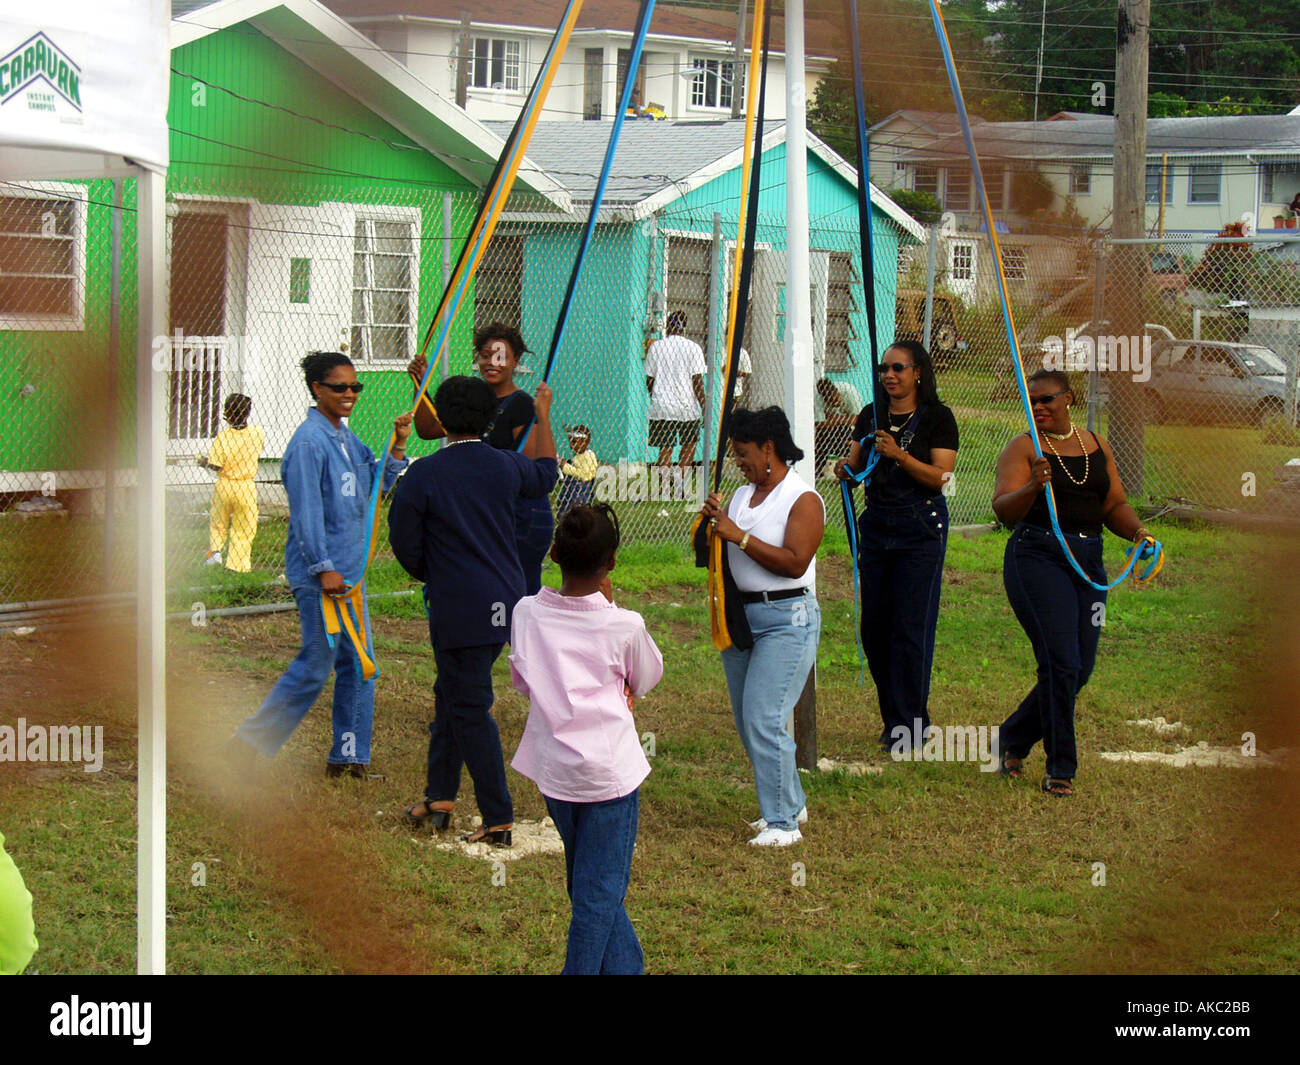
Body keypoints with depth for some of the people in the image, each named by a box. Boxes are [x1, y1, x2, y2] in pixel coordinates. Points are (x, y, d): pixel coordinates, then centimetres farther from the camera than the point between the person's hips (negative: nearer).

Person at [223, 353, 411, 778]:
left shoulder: (347, 439, 12)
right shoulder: (309, 441, -15)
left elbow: (379, 483, 21)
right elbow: (306, 510, -18)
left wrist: (398, 446, 5)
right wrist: (324, 568, -21)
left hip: (349, 569, 9)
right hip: (319, 573, -9)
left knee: (357, 663, 9)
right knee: (316, 663, -6)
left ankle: (349, 756, 15)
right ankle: (251, 741, 4)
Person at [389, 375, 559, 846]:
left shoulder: (423, 475, -12)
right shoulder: (506, 466, 2)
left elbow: (404, 542, -6)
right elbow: (546, 474, 25)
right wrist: (543, 416, 37)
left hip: (460, 611, -6)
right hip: (507, 604, 6)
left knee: (469, 710, 0)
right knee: (452, 695, 20)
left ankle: (498, 821, 0)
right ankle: (440, 796, 28)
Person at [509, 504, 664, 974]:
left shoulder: (527, 613, -5)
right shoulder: (624, 626, -15)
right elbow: (648, 678, 6)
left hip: (552, 771, 5)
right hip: (607, 770, -5)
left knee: (587, 884, 20)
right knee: (600, 891, 2)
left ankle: (624, 967, 29)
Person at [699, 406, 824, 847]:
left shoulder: (803, 500, -8)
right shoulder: (742, 495, 14)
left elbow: (795, 563, -20)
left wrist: (740, 536, -20)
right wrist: (710, 523, -2)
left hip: (787, 617, -8)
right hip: (740, 615, 8)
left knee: (764, 719, -14)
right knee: (747, 722, 11)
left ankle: (783, 823, -7)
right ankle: (791, 804, 26)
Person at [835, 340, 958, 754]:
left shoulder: (937, 418, -5)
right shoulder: (870, 416, 11)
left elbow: (940, 478, -12)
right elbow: (855, 465, 12)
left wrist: (900, 455, -24)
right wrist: (845, 471, -11)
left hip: (921, 528, -5)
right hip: (876, 525, 5)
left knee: (911, 626, -7)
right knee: (874, 626, 5)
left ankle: (910, 724, 0)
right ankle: (892, 716, 18)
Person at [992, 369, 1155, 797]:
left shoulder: (1097, 445, 14)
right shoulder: (1023, 447, -1)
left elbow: (1114, 505, 19)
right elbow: (1004, 510, -12)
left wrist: (1137, 530, -1)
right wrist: (1032, 488, -31)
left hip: (1089, 561, 6)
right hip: (1038, 557, -6)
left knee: (1081, 667, 5)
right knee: (1061, 662, -14)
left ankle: (1014, 738, 25)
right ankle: (1060, 769, -4)